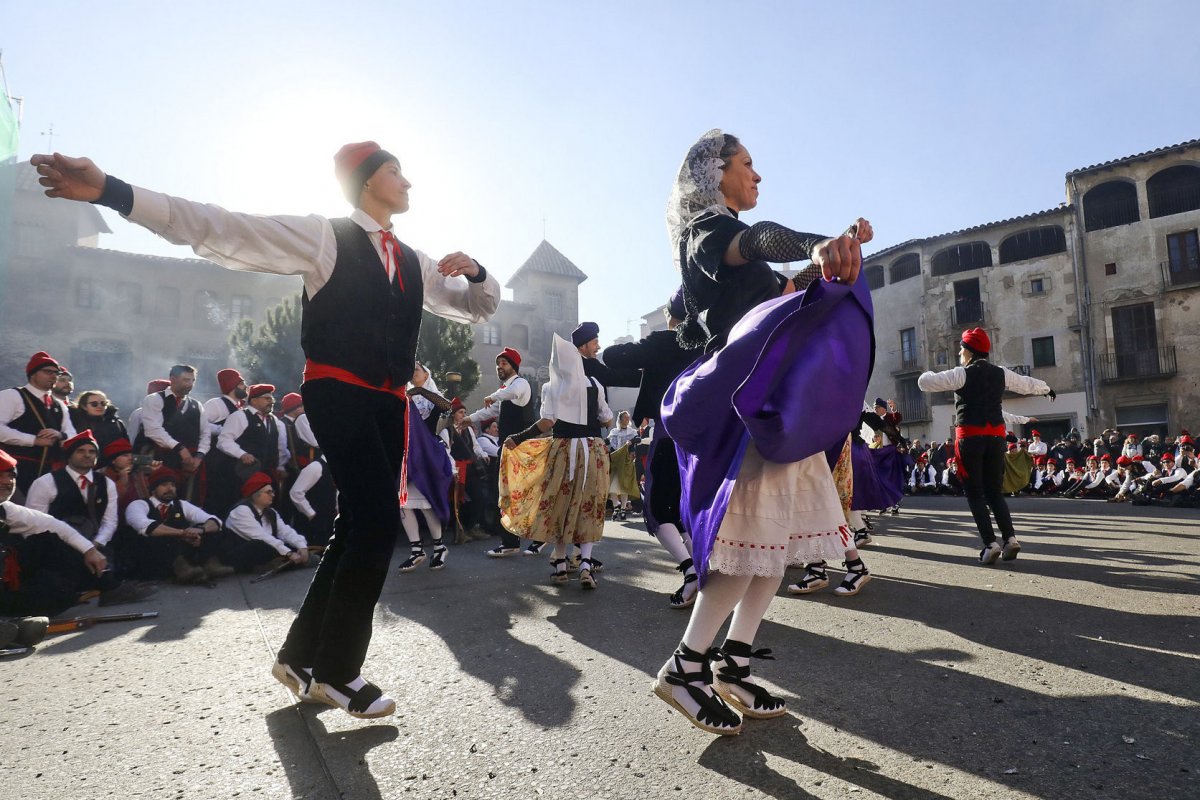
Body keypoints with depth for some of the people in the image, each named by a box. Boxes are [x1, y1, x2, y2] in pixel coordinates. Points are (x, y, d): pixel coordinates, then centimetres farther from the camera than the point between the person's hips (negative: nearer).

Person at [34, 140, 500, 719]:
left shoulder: (414, 263, 16)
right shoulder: (323, 236, -2)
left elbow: (479, 308, 24)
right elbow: (224, 231, -10)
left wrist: (474, 271, 1)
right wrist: (112, 192, -20)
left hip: (388, 404, 7)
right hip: (337, 393, -7)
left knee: (361, 527, 9)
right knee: (378, 520, -16)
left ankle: (300, 655, 26)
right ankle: (336, 671, 3)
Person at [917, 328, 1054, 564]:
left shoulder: (962, 374, -6)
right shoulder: (1001, 373, 11)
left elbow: (924, 382, -9)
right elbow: (1028, 383, 28)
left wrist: (929, 374, 15)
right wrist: (1047, 388, 50)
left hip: (970, 436, -5)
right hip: (996, 435, 5)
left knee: (975, 493, 3)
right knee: (994, 490, 15)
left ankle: (990, 543, -5)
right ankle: (1010, 538, 1)